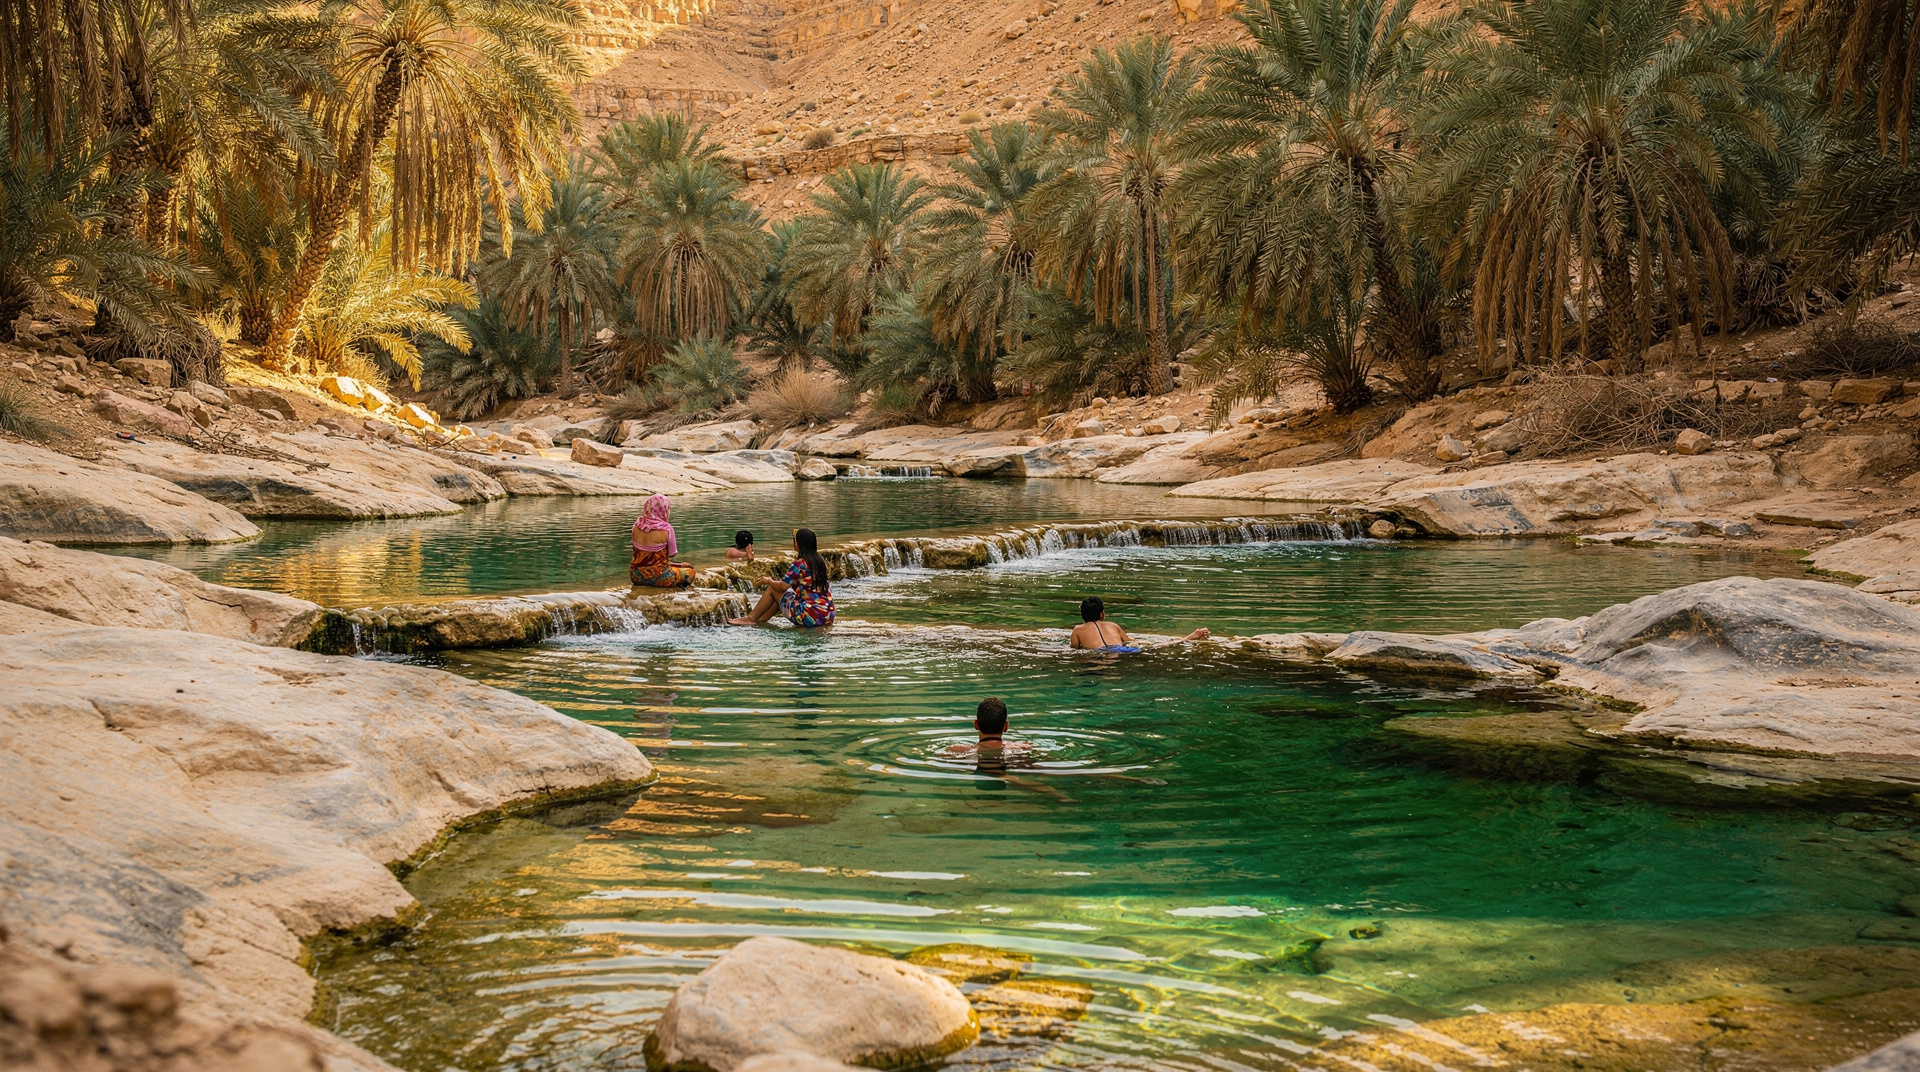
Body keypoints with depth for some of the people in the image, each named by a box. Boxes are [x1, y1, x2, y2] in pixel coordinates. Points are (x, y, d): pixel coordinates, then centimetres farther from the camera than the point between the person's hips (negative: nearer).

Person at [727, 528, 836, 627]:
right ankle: (761, 620, 34)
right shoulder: (821, 562, 10)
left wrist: (768, 581, 11)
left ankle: (751, 619, 22)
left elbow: (782, 586, -11)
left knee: (773, 589, 10)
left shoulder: (800, 564, -13)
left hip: (810, 617, -7)